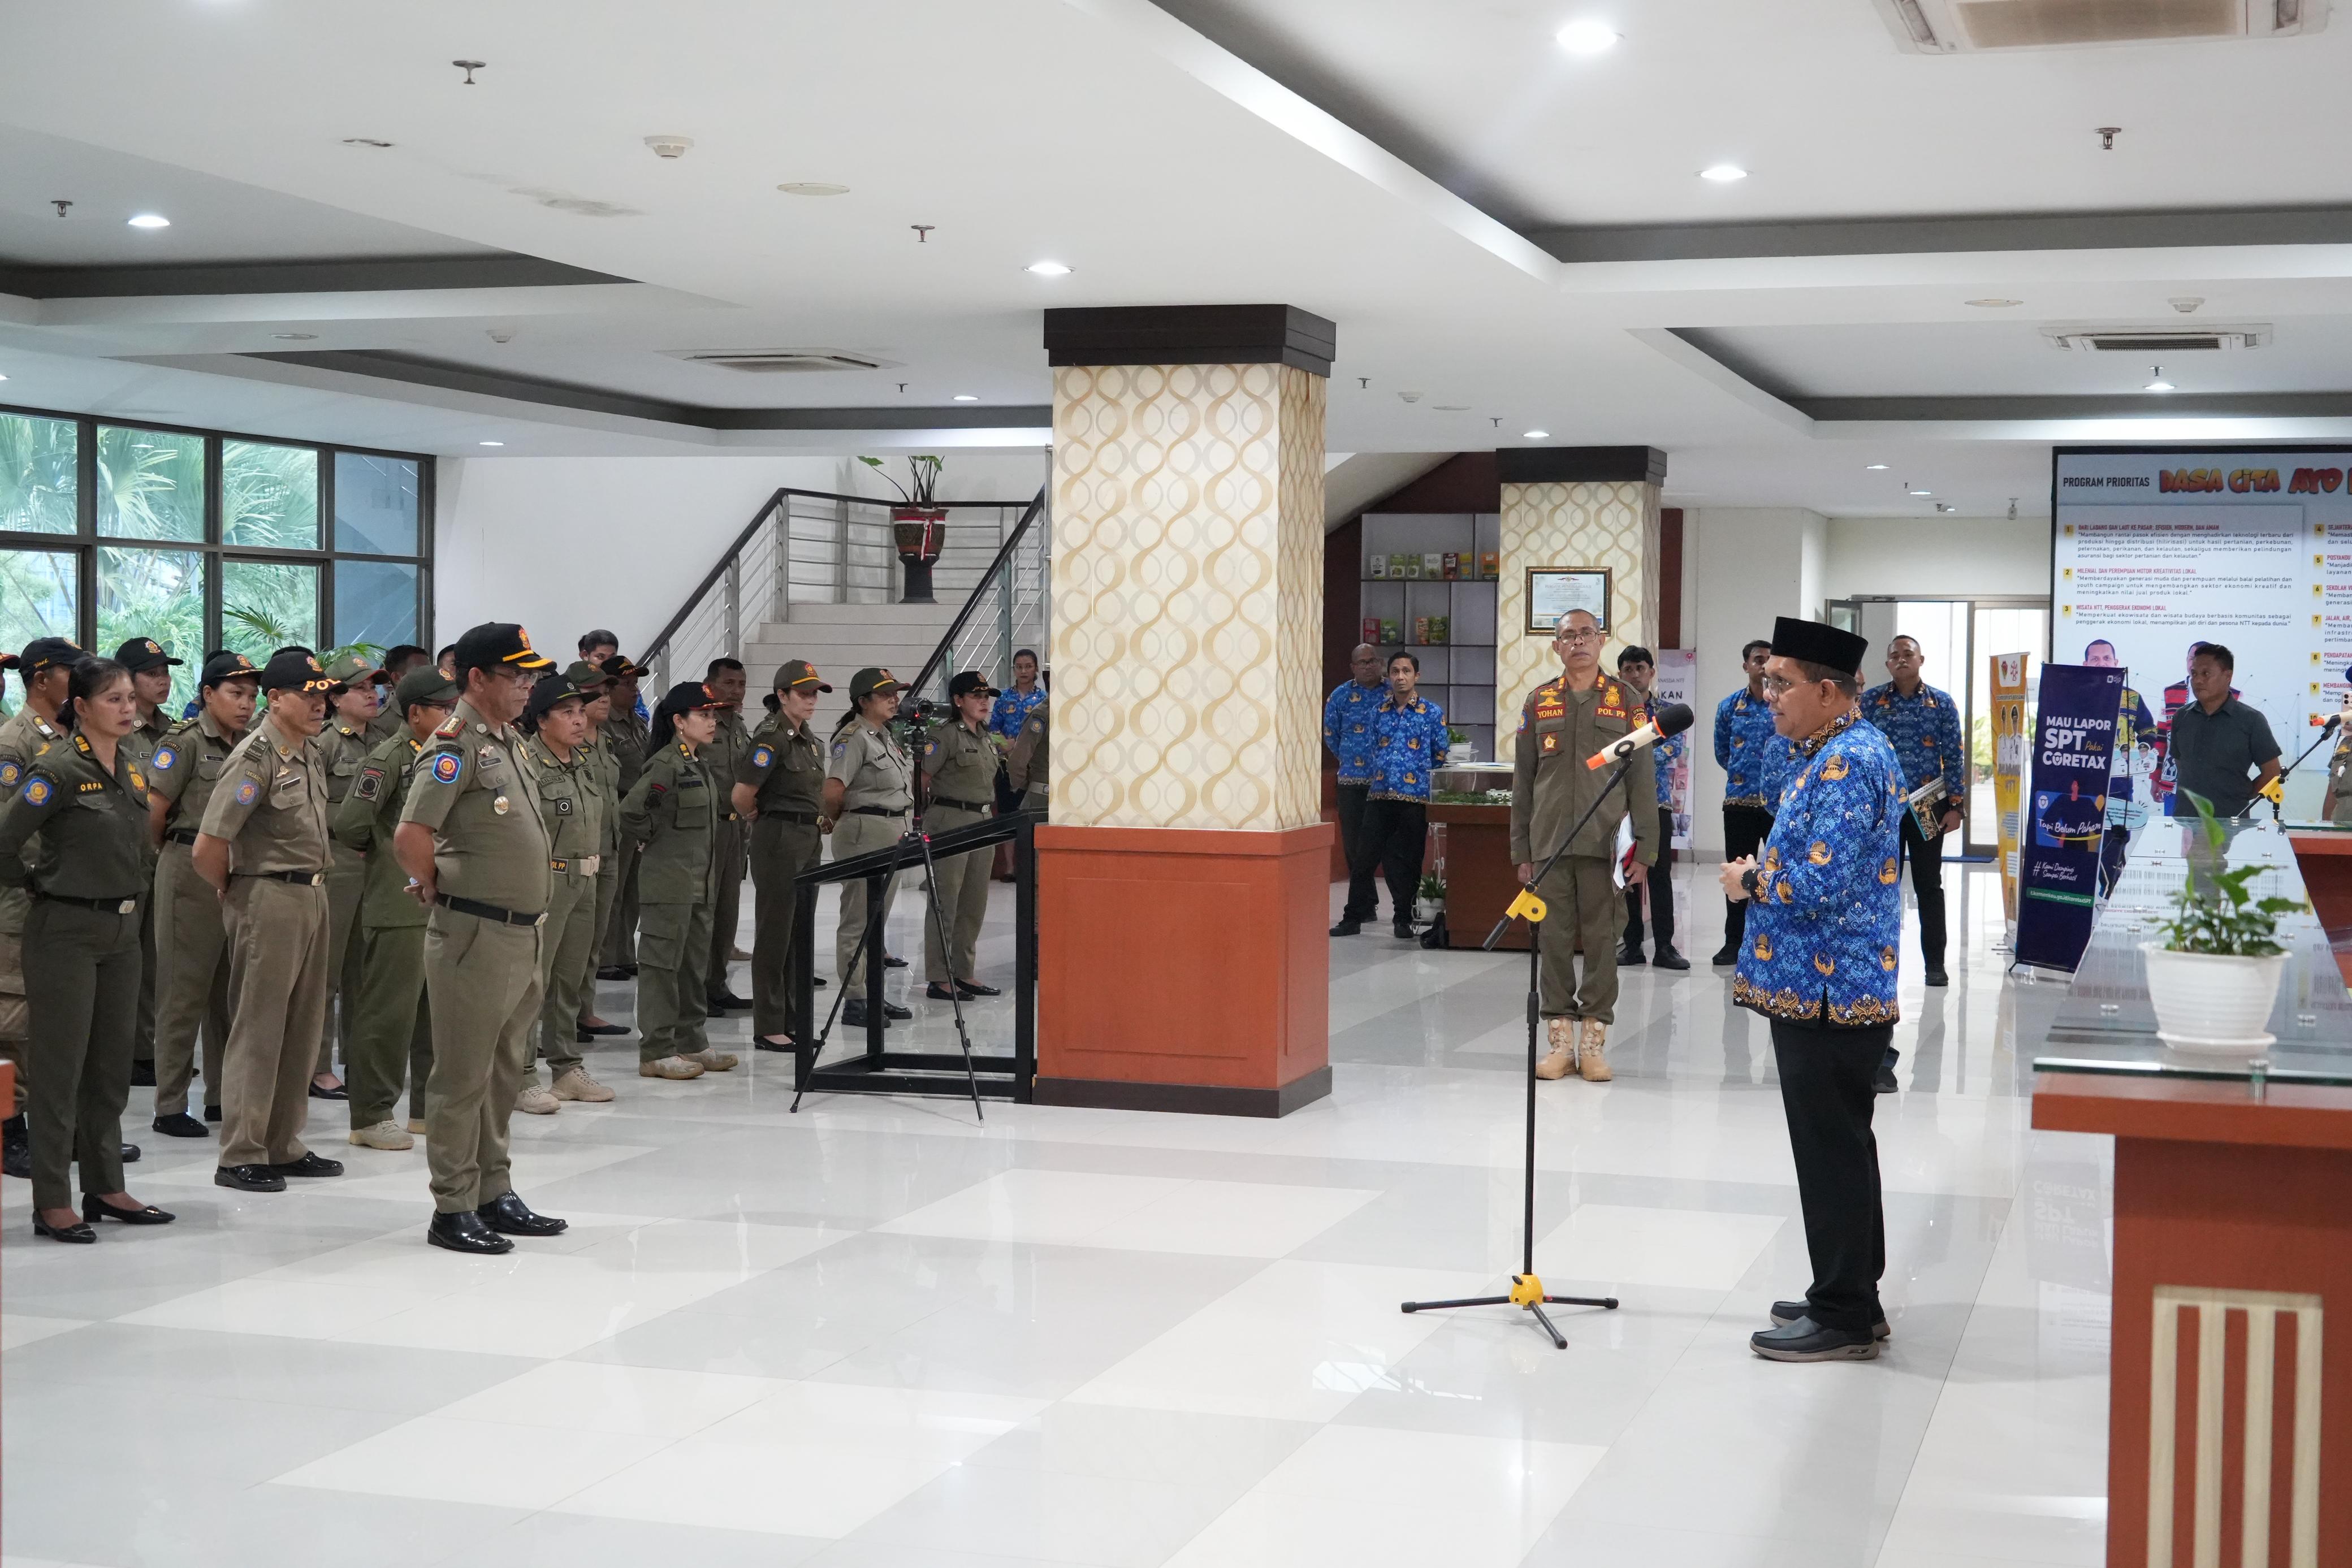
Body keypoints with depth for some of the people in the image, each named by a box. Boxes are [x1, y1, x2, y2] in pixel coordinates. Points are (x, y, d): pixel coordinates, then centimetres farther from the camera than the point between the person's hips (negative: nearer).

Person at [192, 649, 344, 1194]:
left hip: (312, 897, 8)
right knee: (258, 1031, -2)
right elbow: (207, 849, -18)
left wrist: (316, 887, 14)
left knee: (302, 1029, 13)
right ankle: (241, 1156, 4)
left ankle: (283, 1146, 22)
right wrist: (235, 893, -3)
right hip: (270, 900, -8)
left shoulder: (311, 755, 12)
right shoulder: (256, 757, -14)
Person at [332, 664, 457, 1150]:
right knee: (390, 1010, -4)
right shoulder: (388, 759, -11)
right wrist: (384, 854, 1)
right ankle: (371, 1115, 4)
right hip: (399, 906, -8)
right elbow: (349, 825, -15)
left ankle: (430, 1107, 24)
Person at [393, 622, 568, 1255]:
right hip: (476, 935, -9)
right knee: (464, 1075, -1)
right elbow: (410, 836, -24)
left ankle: (495, 1193, 25)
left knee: (505, 1070, 16)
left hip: (523, 933, 9)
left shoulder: (509, 740, 14)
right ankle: (453, 1209, 5)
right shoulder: (456, 744, -14)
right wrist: (434, 890, -9)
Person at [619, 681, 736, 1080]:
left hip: (699, 881, 9)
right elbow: (631, 811, -25)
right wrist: (652, 839, -9)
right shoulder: (666, 764, -17)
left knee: (694, 964, 15)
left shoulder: (698, 765, 13)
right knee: (663, 964, -3)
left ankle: (691, 1043, 24)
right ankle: (656, 1051, 2)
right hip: (669, 880, -9)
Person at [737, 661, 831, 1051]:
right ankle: (768, 1029, 2)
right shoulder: (772, 739, -14)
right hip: (779, 840, -9)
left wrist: (820, 823, 13)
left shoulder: (811, 741, 13)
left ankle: (791, 1022, 19)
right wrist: (762, 820, -1)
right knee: (774, 935, -3)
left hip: (810, 841, 9)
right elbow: (741, 796, -18)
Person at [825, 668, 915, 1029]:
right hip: (864, 832, -9)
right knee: (859, 919, -5)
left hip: (895, 830, 9)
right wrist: (837, 820, -4)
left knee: (878, 918, 14)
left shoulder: (889, 737, 16)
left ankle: (873, 995, 21)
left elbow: (908, 781, 28)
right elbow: (833, 790, -21)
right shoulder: (853, 737, -12)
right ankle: (854, 1001, -3)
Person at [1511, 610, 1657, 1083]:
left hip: (1605, 845, -2)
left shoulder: (1624, 700, 5)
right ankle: (1561, 1042, 11)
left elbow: (1642, 778, 3)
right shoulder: (1539, 702, 9)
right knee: (1555, 942, 3)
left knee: (1602, 943, 1)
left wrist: (1644, 848, -2)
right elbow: (1523, 781, 11)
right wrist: (1521, 850, 7)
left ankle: (1595, 1042, 9)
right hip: (1550, 844, 2)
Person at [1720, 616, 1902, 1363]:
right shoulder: (1838, 753, 15)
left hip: (1828, 993, -11)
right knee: (1838, 1147, 17)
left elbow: (1820, 886, -26)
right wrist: (1762, 873, 8)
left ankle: (1844, 1318, 4)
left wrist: (1750, 881, -10)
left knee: (1832, 1153, -3)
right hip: (1827, 987, 11)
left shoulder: (1848, 763, -19)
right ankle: (1847, 1295, 27)